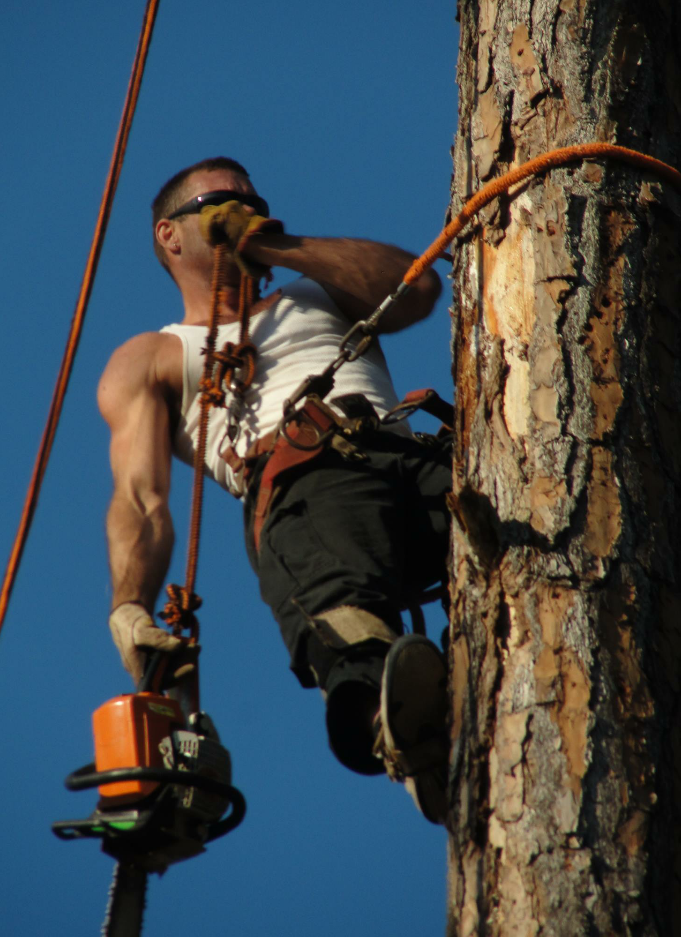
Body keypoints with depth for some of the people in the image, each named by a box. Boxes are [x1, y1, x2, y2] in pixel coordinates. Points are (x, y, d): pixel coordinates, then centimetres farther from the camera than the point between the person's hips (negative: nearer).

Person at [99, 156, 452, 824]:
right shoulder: (148, 360, 30)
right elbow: (140, 498, 12)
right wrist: (129, 606, -10)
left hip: (410, 455, 4)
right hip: (301, 477, -4)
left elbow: (417, 287, 18)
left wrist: (276, 243, 21)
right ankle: (394, 717, -70)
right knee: (339, 603, -41)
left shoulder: (317, 299, 41)